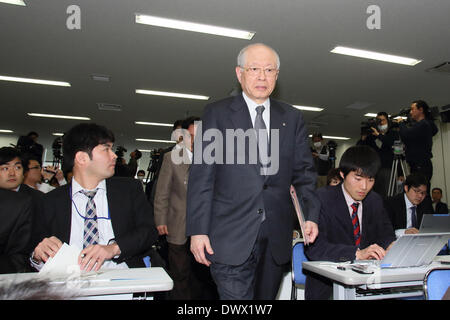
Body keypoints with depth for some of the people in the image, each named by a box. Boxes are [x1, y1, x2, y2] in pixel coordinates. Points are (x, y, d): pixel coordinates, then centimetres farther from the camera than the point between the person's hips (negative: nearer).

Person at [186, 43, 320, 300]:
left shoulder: (293, 118, 11)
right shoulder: (217, 113, 2)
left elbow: (304, 172, 11)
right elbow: (202, 176, -3)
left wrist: (311, 214, -4)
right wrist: (198, 230, -8)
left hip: (276, 239, 4)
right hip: (231, 239, -3)